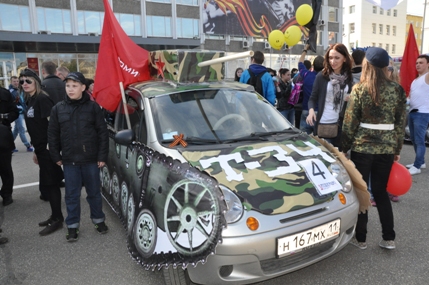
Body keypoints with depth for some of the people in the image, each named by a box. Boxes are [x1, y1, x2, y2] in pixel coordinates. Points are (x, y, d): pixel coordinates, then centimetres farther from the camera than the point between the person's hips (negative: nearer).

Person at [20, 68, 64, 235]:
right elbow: (34, 129, 18)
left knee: (48, 185, -4)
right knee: (50, 184, 14)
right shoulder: (30, 101, 15)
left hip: (48, 148, -9)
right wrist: (35, 151, 19)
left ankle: (57, 219, 7)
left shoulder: (42, 99, -12)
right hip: (41, 149, 9)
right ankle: (55, 216, 23)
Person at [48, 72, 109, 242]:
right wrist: (56, 156, 5)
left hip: (91, 159, -1)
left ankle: (99, 220, 30)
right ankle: (72, 226, 24)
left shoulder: (93, 107, -4)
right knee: (72, 195, 10)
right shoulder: (58, 109, 1)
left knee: (94, 193, 12)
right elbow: (53, 135, 8)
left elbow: (103, 133, -3)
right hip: (69, 160, 2)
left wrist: (102, 156, -6)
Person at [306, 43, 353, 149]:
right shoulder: (321, 76, -3)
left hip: (341, 124, 3)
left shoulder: (350, 78, 5)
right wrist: (311, 110, -21)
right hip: (323, 124, -3)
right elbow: (313, 98, -2)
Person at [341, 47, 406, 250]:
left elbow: (349, 123, -8)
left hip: (362, 147, -3)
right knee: (381, 192, 16)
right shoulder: (397, 89, 2)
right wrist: (397, 149, 15)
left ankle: (360, 238, 17)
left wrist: (344, 147, 2)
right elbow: (401, 123, 6)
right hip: (387, 148, 3)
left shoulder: (359, 89, -7)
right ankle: (389, 238, 20)